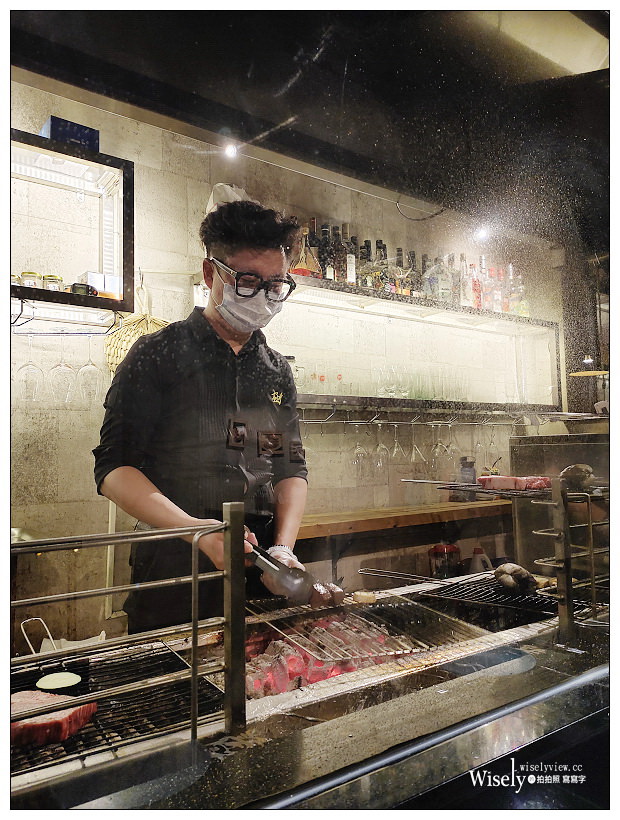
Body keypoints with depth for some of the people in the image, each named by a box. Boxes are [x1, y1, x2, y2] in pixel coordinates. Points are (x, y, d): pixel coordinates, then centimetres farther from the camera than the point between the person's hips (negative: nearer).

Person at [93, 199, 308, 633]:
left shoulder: (278, 371, 11)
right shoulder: (158, 354, -3)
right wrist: (198, 530, -22)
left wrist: (283, 547, -7)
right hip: (174, 569, -3)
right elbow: (114, 468, -9)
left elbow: (292, 468, 9)